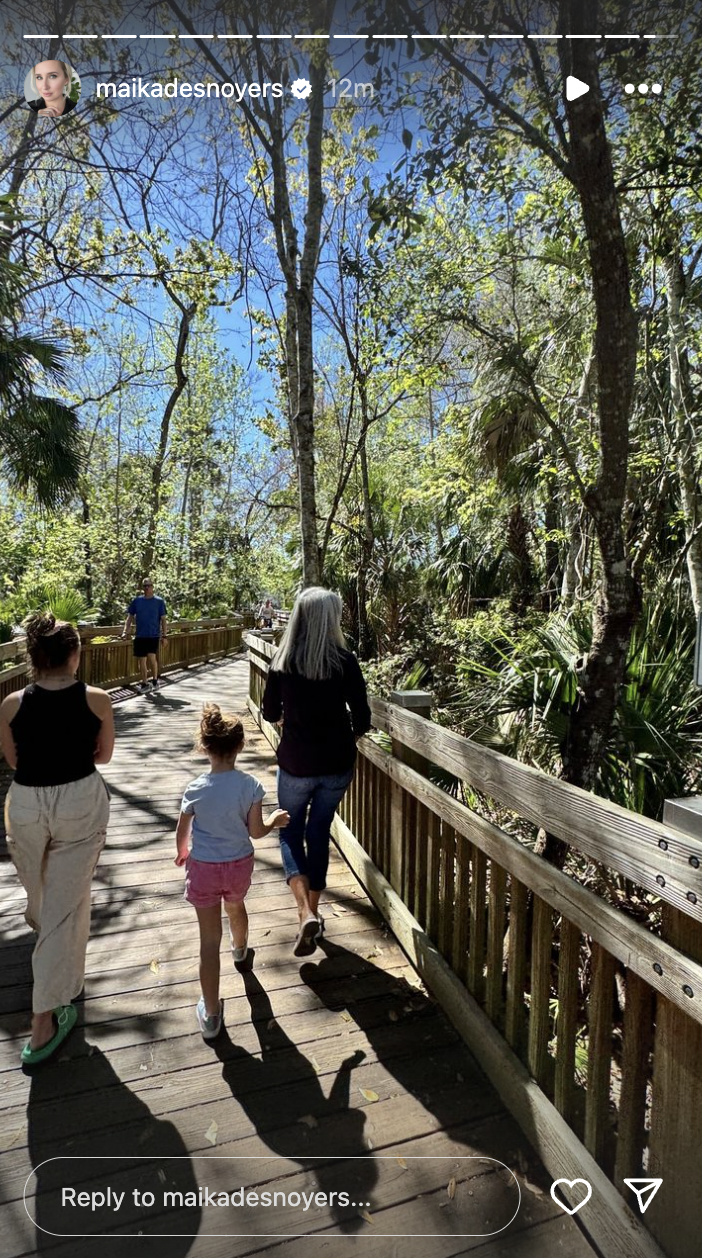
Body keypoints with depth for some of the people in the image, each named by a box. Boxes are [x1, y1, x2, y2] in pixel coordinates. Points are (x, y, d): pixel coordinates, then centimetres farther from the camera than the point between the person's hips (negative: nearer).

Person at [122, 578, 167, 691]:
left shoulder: (159, 601, 1)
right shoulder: (136, 601, 7)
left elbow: (163, 619, 1)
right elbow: (130, 617, 9)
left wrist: (164, 635, -4)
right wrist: (126, 632, -3)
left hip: (154, 635, -3)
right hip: (140, 635, 3)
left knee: (151, 657, -17)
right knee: (142, 660, 6)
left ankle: (155, 679, 6)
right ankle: (144, 683, 20)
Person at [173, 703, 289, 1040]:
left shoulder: (196, 790, -19)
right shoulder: (250, 785, -18)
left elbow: (182, 832, -4)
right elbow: (256, 831, -11)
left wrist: (182, 853, 17)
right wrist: (275, 820, 9)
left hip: (203, 868, -2)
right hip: (239, 864, 2)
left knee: (210, 939, 7)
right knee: (235, 907, 33)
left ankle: (211, 1015, 18)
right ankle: (240, 949, 64)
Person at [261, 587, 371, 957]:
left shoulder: (282, 662, -9)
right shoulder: (345, 662, -12)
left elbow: (270, 713, 1)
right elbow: (362, 718, -9)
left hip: (296, 763, -1)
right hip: (337, 764, 1)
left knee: (291, 832, 19)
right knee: (319, 832, 19)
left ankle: (306, 914, 3)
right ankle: (313, 911, 32)